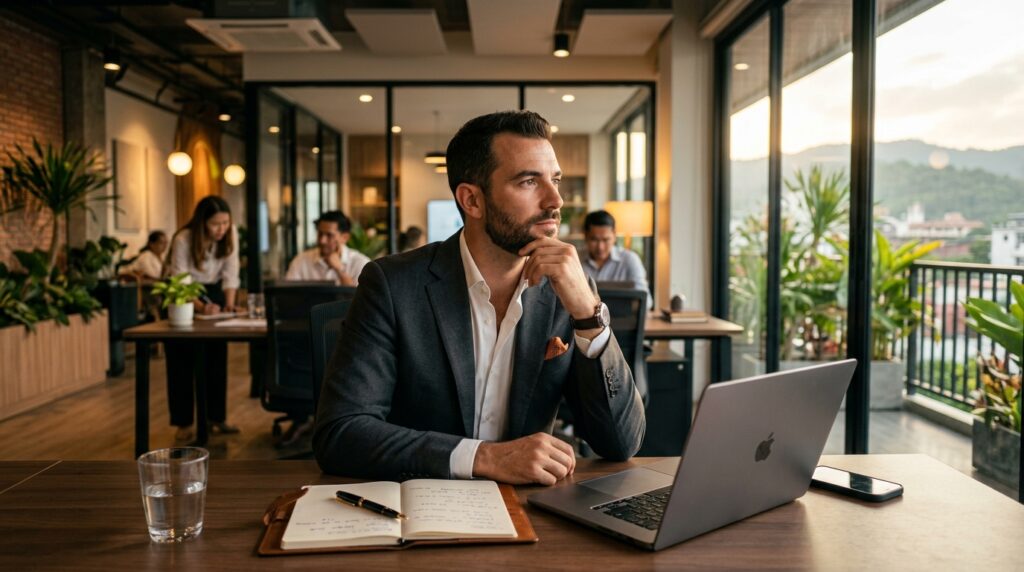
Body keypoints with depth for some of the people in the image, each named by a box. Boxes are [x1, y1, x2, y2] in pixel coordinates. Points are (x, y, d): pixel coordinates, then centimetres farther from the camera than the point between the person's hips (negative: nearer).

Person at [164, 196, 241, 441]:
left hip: (213, 292, 4)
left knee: (217, 357, 2)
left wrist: (229, 303, -23)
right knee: (183, 361, -2)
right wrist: (201, 307, -40)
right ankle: (183, 422, 6)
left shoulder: (231, 234, -13)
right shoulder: (183, 239, -25)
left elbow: (230, 272, -11)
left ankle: (216, 418, 10)